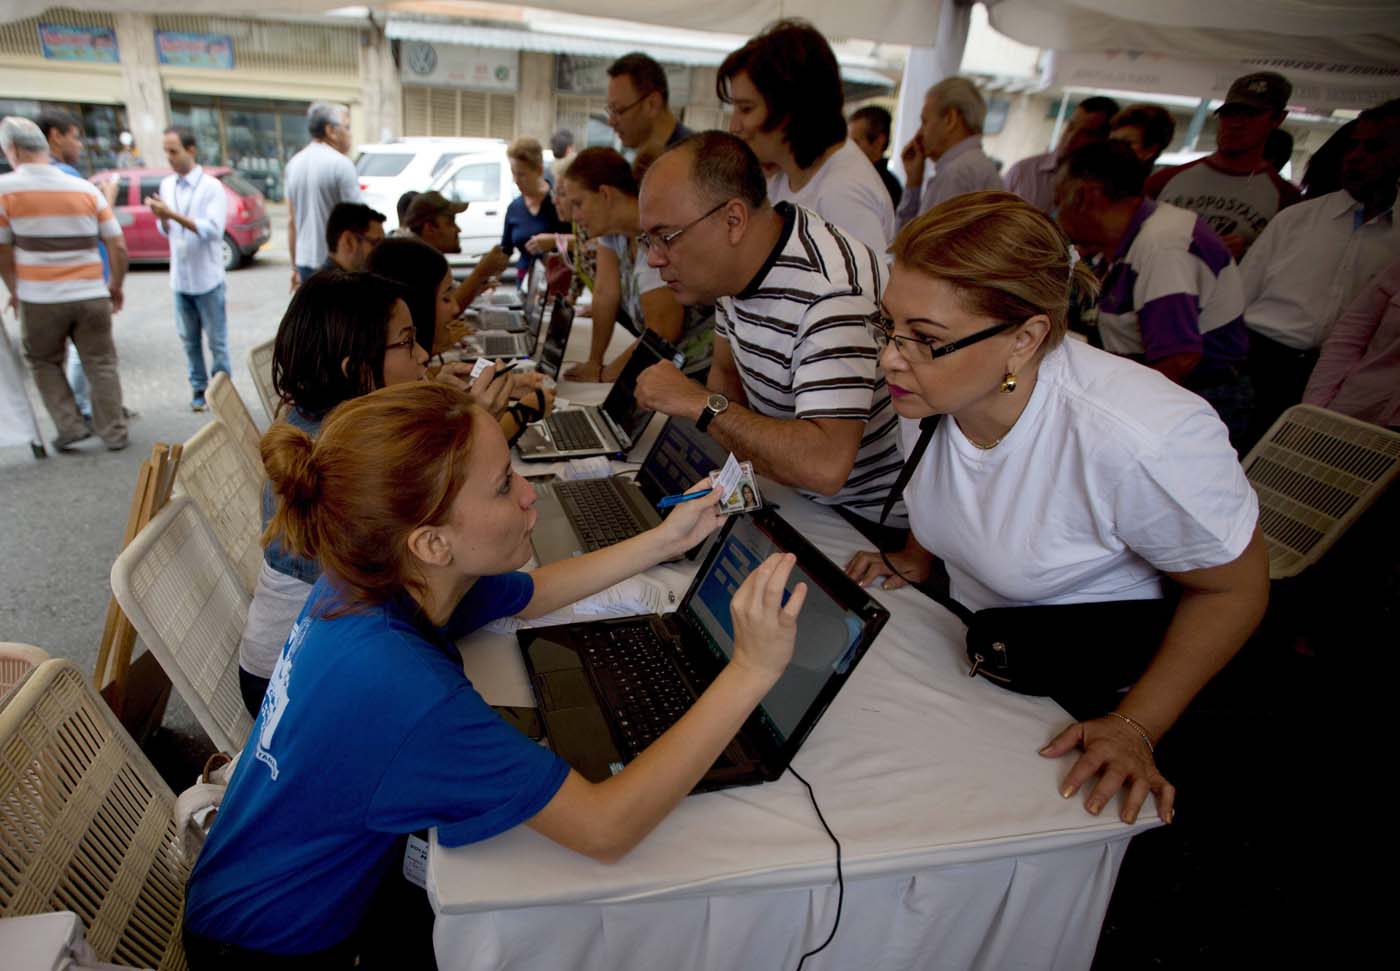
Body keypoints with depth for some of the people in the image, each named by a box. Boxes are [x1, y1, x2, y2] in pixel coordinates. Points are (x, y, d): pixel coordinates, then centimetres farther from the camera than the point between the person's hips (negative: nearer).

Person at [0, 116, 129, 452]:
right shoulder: (86, 189, 3)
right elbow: (118, 247, 2)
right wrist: (116, 286, 16)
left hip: (41, 300, -2)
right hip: (92, 296, 2)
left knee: (44, 363, 18)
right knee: (101, 365, 10)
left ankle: (70, 426, 10)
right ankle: (113, 433, 11)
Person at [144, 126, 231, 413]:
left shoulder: (211, 187, -8)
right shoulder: (167, 185, 9)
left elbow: (212, 229, -18)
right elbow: (167, 231, 14)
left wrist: (172, 214, -21)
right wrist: (161, 217, -7)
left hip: (207, 278, -5)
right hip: (180, 278, 5)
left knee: (216, 340, 2)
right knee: (189, 340, 11)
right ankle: (199, 388, 21)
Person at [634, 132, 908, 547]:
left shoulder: (832, 288, -30)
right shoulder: (732, 264, -1)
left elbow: (824, 467, -38)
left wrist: (699, 403, -28)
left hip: (872, 522, -7)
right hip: (796, 498, 8)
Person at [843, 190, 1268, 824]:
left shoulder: (1141, 441, -34)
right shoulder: (928, 385, -14)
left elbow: (1234, 589, -16)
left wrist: (1137, 729, -16)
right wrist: (915, 558, 1)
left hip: (1089, 696, -5)